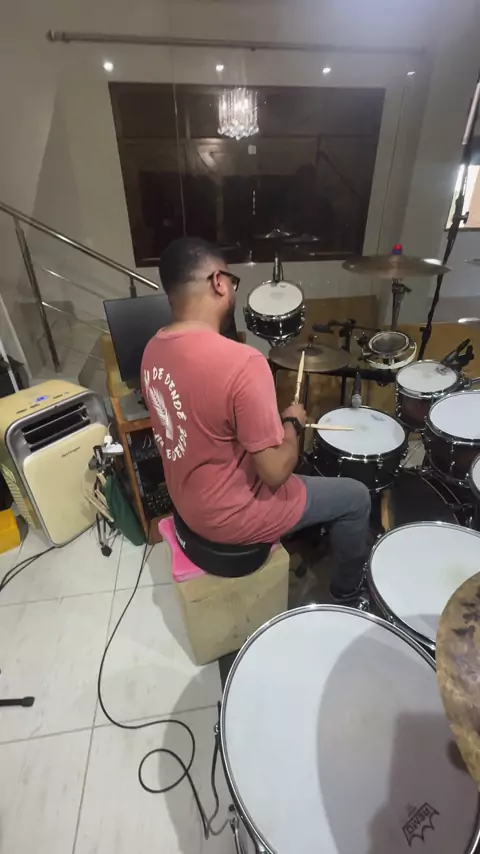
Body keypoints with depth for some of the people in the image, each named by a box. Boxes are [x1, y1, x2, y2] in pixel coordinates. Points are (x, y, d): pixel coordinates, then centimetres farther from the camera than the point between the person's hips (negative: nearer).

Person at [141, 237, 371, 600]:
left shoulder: (154, 349, -5)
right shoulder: (241, 363, -32)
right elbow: (275, 472, -27)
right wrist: (293, 422, -8)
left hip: (189, 501, 8)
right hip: (230, 516, -7)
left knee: (300, 475, 30)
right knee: (356, 498, 11)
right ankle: (347, 590, 36)